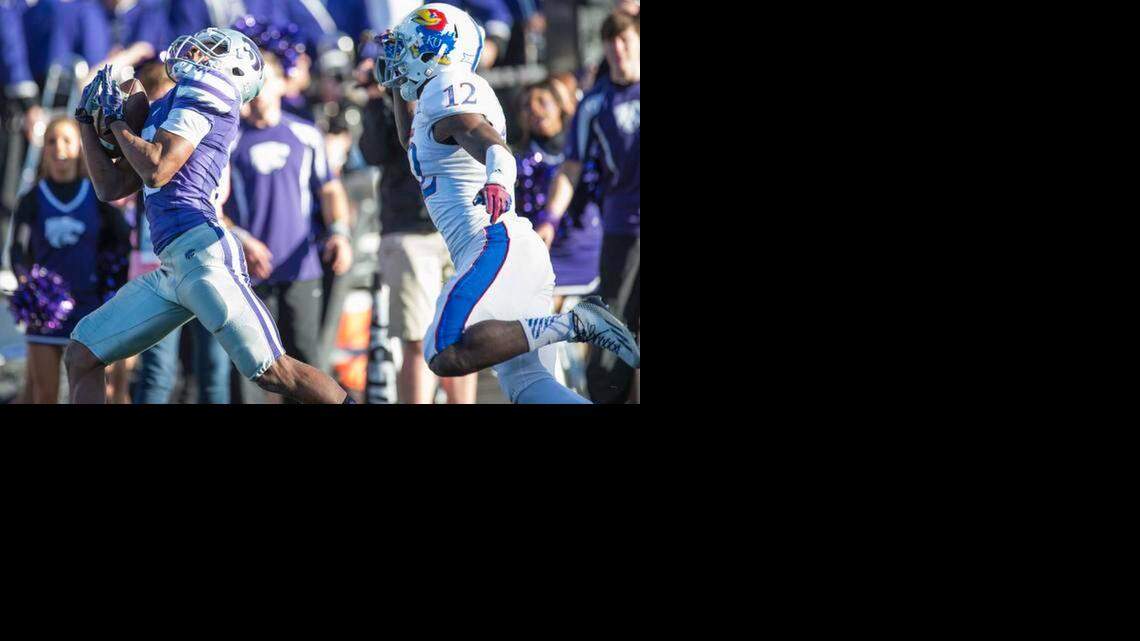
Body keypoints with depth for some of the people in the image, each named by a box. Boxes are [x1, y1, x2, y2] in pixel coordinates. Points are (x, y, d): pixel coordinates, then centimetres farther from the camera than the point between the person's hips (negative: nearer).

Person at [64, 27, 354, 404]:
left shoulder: (202, 91, -2)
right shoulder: (162, 110, 25)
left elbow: (156, 171, -12)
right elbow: (111, 188, 28)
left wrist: (116, 118, 1)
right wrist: (87, 121, 25)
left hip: (201, 254, -9)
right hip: (170, 270, 10)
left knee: (273, 373, -12)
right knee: (81, 357, 9)